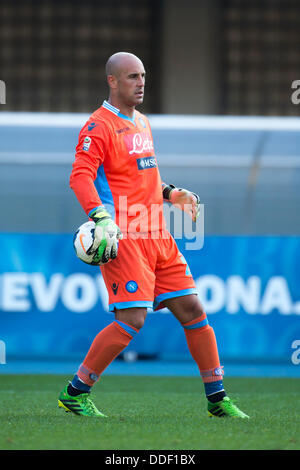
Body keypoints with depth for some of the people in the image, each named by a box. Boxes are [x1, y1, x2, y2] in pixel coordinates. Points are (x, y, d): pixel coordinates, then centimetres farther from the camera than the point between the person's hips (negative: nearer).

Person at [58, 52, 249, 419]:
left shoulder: (142, 123, 19)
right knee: (131, 319, -16)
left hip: (157, 236, 8)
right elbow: (80, 176, -19)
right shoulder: (99, 126, -8)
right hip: (123, 238, -8)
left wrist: (170, 194, 21)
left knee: (192, 310, 5)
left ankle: (217, 399, 13)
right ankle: (74, 394, -3)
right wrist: (100, 216, -32)